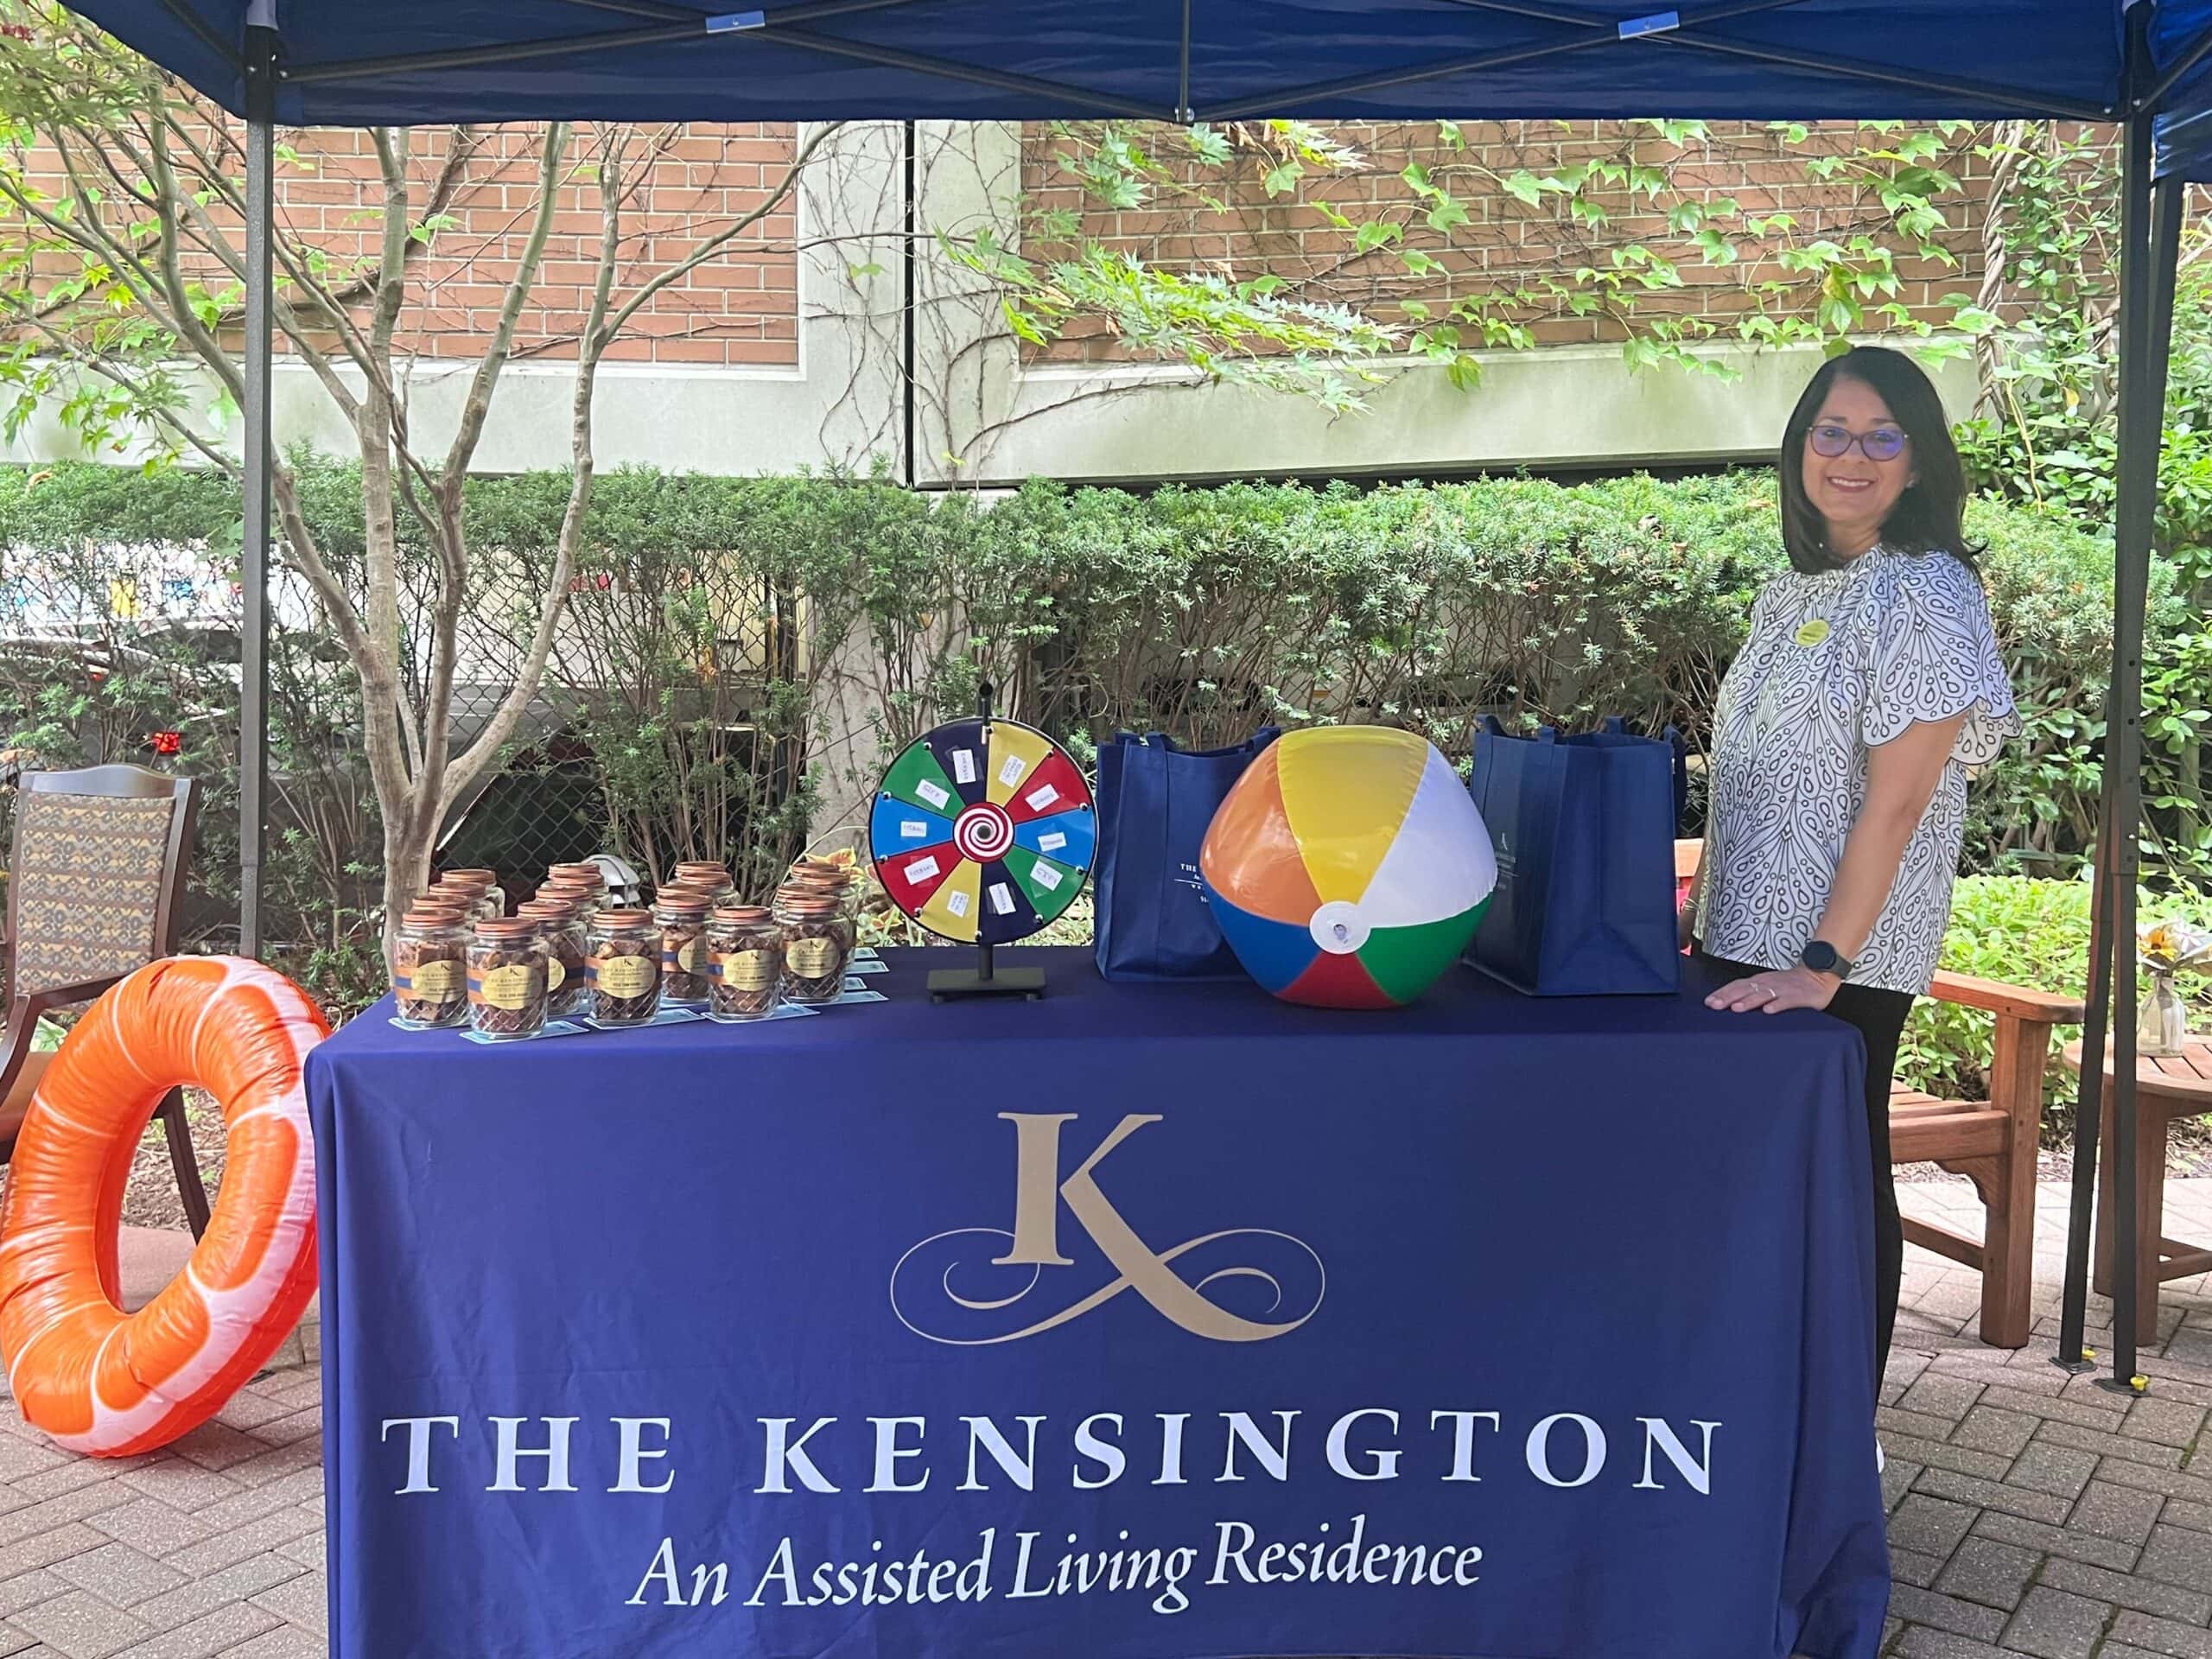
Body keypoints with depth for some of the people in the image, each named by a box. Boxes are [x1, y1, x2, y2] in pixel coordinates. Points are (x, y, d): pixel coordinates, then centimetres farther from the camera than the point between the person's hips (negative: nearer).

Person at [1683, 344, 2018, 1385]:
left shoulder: (1925, 596, -12)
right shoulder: (1796, 588, 12)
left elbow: (1894, 801, -18)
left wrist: (1824, 966, -22)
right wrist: (1700, 909, 16)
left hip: (1839, 964, -7)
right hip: (1744, 945, 8)